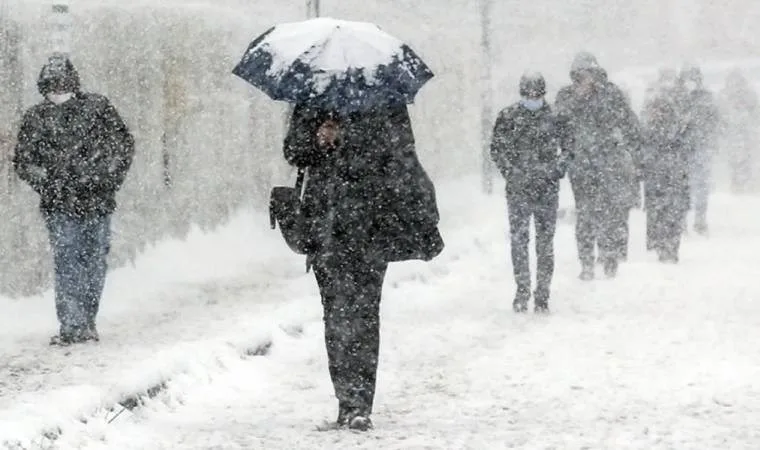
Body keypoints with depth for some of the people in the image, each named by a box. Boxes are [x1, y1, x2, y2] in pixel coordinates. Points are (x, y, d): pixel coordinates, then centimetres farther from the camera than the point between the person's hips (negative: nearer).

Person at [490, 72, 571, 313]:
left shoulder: (554, 118, 5)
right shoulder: (508, 117, 3)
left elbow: (568, 148, 13)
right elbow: (497, 149, 6)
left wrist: (557, 169, -2)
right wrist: (512, 173, -6)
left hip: (547, 189, 0)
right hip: (518, 189, 0)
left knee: (545, 243, 1)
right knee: (519, 241, -3)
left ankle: (542, 295, 5)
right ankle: (522, 291, 5)